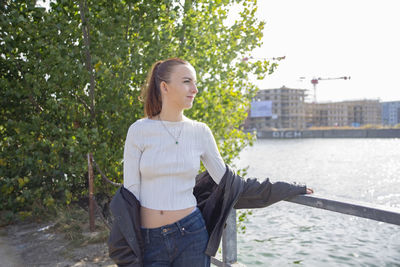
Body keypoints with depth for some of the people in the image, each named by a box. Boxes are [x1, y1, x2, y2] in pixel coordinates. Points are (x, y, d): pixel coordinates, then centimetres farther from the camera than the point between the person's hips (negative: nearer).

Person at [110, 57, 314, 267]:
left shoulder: (200, 131, -1)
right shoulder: (139, 130, -7)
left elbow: (226, 179, 6)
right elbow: (130, 191, -4)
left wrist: (286, 190, 8)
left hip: (191, 234, 2)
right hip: (150, 241, -1)